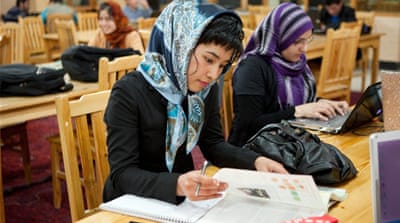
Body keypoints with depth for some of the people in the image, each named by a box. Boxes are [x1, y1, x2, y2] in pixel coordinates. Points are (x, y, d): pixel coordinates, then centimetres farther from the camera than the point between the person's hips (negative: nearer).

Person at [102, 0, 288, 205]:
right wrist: (177, 185, -41)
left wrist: (256, 161, -12)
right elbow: (122, 175, -24)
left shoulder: (206, 88, -2)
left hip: (183, 197, 5)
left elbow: (213, 144, 5)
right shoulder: (129, 93, -20)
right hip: (133, 203, -4)